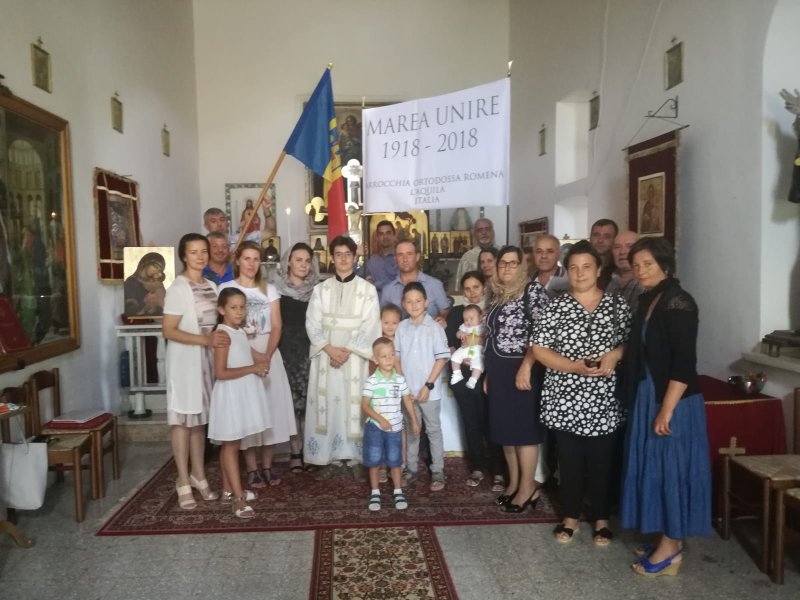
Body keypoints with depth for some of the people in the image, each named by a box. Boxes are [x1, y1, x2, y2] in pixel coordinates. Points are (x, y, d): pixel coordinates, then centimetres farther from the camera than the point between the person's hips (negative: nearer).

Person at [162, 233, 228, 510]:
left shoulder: (211, 286, 10)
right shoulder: (178, 288, -11)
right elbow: (168, 331, -16)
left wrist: (220, 338, 1)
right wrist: (205, 339, -24)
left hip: (207, 359, 6)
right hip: (185, 360, -6)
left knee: (200, 417, 12)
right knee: (182, 418, 1)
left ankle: (198, 475, 23)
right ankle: (183, 482, 10)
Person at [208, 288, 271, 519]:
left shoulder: (240, 333, 10)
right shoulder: (223, 334, -16)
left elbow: (256, 357, 18)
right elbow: (221, 373, -23)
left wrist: (260, 364, -6)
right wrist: (253, 368, -18)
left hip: (243, 393, 8)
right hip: (230, 394, -8)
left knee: (232, 444, 15)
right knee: (231, 445, -3)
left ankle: (228, 489, 25)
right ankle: (238, 498, -1)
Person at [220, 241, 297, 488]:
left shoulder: (269, 290, 10)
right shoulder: (227, 288, 1)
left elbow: (277, 327, 2)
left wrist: (267, 355, -14)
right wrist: (253, 355, -16)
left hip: (269, 354, 3)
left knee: (272, 408, 2)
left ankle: (268, 466, 14)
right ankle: (252, 469, 8)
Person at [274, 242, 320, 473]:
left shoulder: (317, 289, 6)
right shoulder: (277, 288, 1)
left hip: (310, 352, 1)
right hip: (285, 352, -1)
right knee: (291, 401, 0)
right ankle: (295, 452, 9)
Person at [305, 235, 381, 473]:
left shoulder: (367, 289, 2)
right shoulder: (321, 289, 9)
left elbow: (370, 326, -4)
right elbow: (312, 323, 2)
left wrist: (348, 350, -13)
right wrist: (330, 349, -12)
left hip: (355, 357, -2)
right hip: (326, 355, 2)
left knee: (353, 404, -2)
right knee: (328, 404, 1)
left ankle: (355, 458, 8)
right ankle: (331, 458, 10)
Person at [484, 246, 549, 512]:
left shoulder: (533, 290, -7)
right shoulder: (497, 294, 14)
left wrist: (526, 366, -22)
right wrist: (488, 374, 17)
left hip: (520, 370, -7)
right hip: (498, 371, 7)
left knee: (524, 427, -2)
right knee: (504, 427, 11)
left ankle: (528, 488, 8)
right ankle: (513, 483, 23)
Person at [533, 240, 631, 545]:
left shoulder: (617, 305, 2)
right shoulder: (557, 306, -1)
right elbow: (539, 349, -5)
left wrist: (615, 354, -14)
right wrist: (575, 366, -17)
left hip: (604, 399, 1)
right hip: (565, 399, 0)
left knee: (602, 461, 10)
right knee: (570, 461, 10)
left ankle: (601, 518, 29)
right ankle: (570, 517, 28)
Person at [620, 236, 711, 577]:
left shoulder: (678, 302, -15)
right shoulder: (647, 300, 11)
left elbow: (684, 363, -20)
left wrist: (667, 410, -21)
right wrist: (647, 402, 10)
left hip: (674, 400, -9)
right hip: (648, 396, 9)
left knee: (671, 468, 1)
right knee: (655, 466, 14)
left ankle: (671, 548, 13)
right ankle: (668, 539, 27)